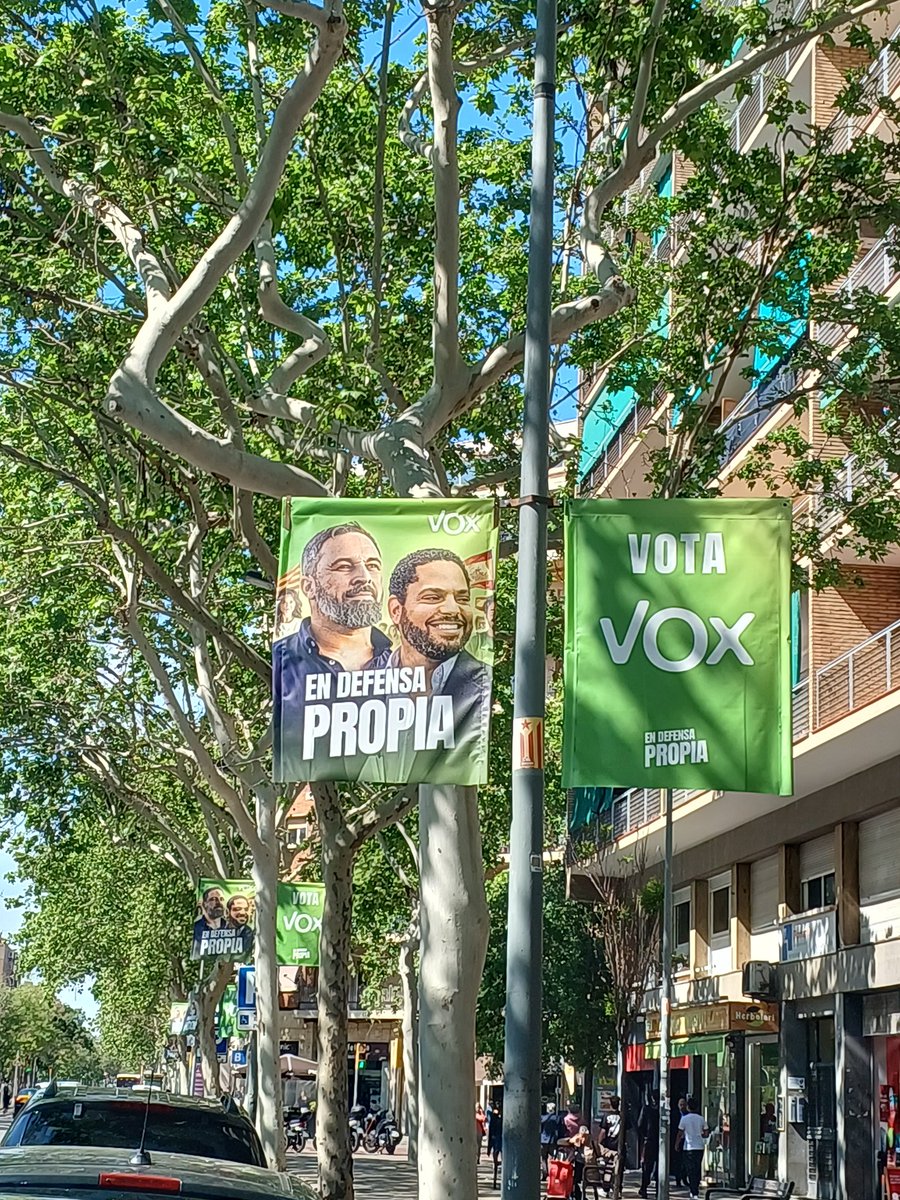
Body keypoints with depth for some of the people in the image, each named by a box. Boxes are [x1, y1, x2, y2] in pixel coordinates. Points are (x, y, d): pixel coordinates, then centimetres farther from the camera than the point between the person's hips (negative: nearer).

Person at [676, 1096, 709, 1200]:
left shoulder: (684, 1119, -7)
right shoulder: (701, 1119, 2)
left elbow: (680, 1133, -4)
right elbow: (706, 1134, 4)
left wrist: (677, 1144, 11)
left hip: (688, 1147, -3)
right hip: (699, 1147, 3)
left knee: (691, 1171, 0)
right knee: (697, 1170, 14)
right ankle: (696, 1190, 20)